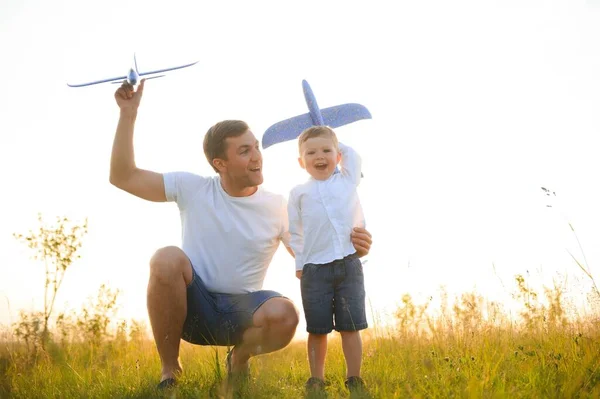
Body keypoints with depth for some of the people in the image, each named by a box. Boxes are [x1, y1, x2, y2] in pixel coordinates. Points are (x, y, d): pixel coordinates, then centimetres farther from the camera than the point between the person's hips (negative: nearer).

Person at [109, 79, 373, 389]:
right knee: (167, 258, -32)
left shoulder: (278, 208, -2)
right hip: (190, 308, 0)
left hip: (241, 312, 1)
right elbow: (123, 177, -7)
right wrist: (128, 113, -13)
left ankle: (239, 358, 6)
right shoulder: (193, 189, -5)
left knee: (284, 315, -33)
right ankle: (169, 371, -13)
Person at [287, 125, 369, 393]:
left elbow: (351, 154, 28)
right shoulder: (299, 193, 8)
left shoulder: (348, 180, 11)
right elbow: (294, 232, 11)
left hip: (349, 264, 1)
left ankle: (354, 379, 11)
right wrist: (299, 264, 6)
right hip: (314, 269, 0)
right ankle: (316, 379, 14)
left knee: (350, 327, 2)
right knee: (317, 329, 3)